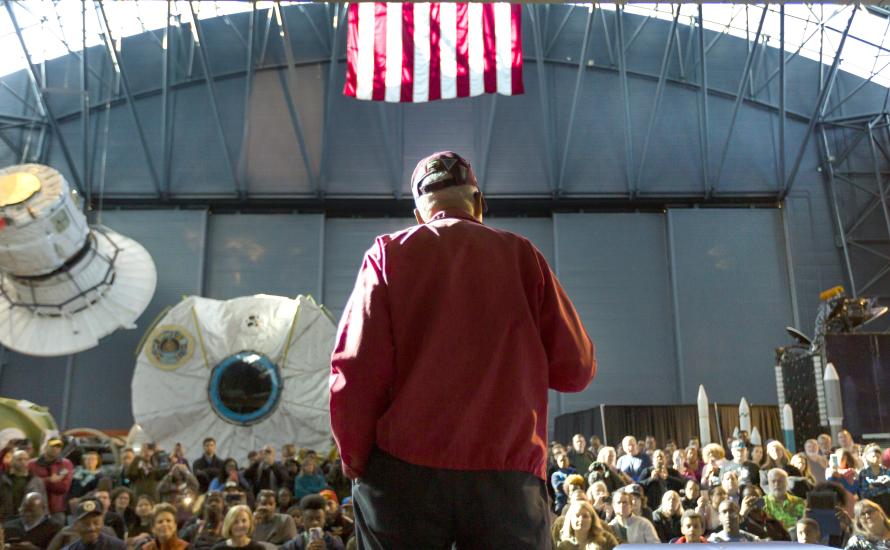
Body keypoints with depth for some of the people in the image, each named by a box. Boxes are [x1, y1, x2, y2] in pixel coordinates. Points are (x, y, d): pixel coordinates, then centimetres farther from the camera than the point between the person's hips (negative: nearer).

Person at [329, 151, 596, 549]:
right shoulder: (522, 255, 7)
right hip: (509, 474, 1)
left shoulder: (389, 253, 4)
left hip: (405, 473, 0)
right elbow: (577, 370, 5)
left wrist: (356, 461, 6)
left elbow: (356, 372, -5)